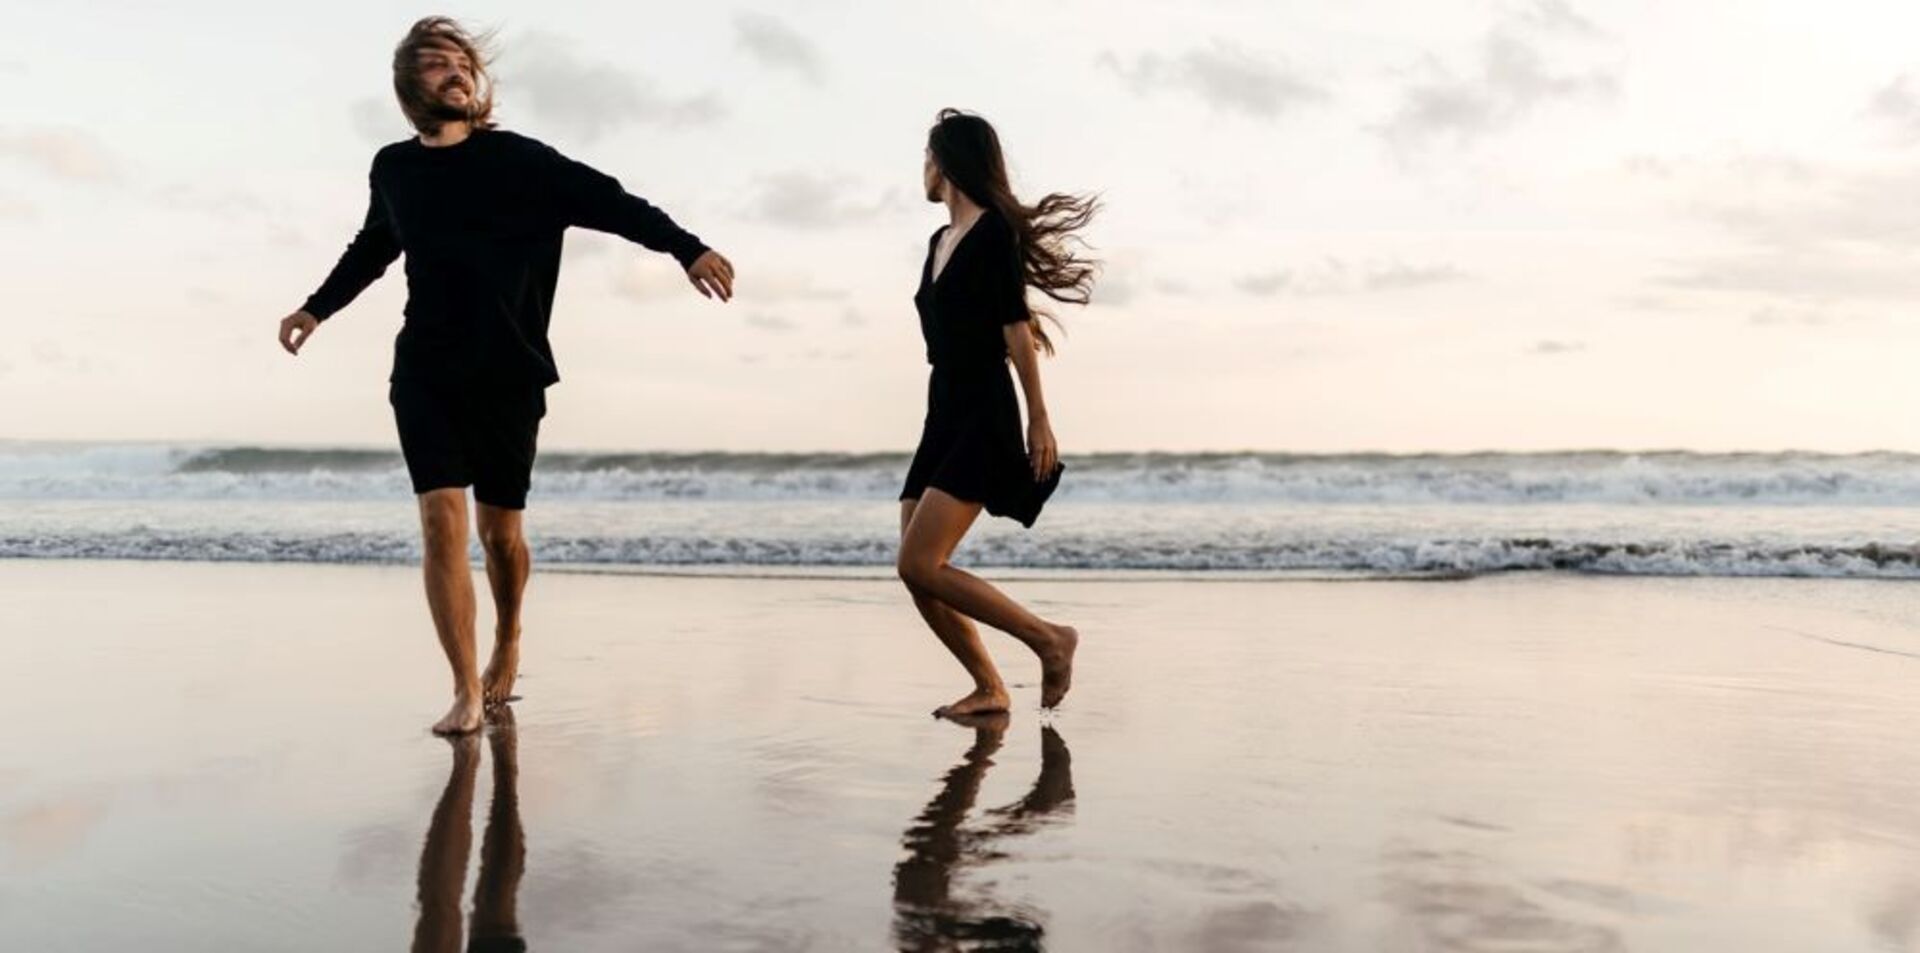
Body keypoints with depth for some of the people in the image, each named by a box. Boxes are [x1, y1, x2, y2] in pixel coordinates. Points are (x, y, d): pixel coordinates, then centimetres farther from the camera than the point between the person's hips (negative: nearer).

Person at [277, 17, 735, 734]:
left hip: (508, 377, -2)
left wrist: (688, 249, -22)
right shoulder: (393, 170, 7)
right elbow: (372, 248, 26)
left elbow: (611, 203, -11)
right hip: (426, 374, 2)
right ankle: (467, 692, -7)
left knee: (499, 532, 5)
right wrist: (318, 307, 33)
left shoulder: (517, 159, -5)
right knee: (442, 521, -12)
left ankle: (507, 642, 35)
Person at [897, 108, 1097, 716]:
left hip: (983, 417, -9)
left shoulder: (994, 232, -8)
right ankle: (988, 688, 10)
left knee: (920, 565, -17)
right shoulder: (940, 241, 18)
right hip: (942, 417, 9)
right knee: (917, 573, 1)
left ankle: (1049, 638, -7)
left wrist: (1039, 420, -13)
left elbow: (1015, 329, -12)